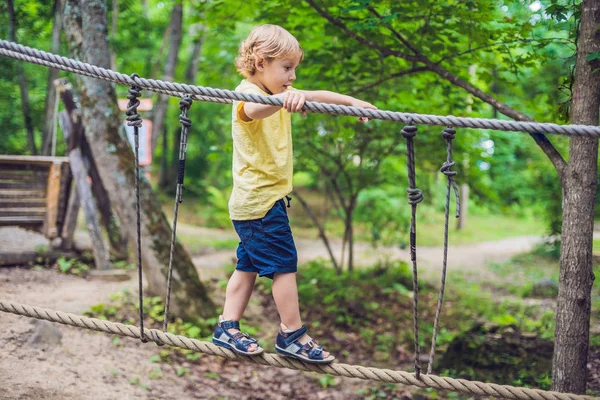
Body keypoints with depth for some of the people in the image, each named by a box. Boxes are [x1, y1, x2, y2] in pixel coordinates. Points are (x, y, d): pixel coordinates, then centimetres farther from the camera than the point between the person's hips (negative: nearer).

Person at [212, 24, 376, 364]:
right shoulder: (248, 93, -16)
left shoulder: (279, 94, 13)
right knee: (284, 263, -4)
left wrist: (352, 101, 29)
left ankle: (228, 328, 20)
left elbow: (316, 97, 27)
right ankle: (293, 335, 5)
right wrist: (284, 99, -61)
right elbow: (254, 109, -42)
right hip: (261, 199, -10)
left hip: (255, 200, 10)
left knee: (250, 264, 13)